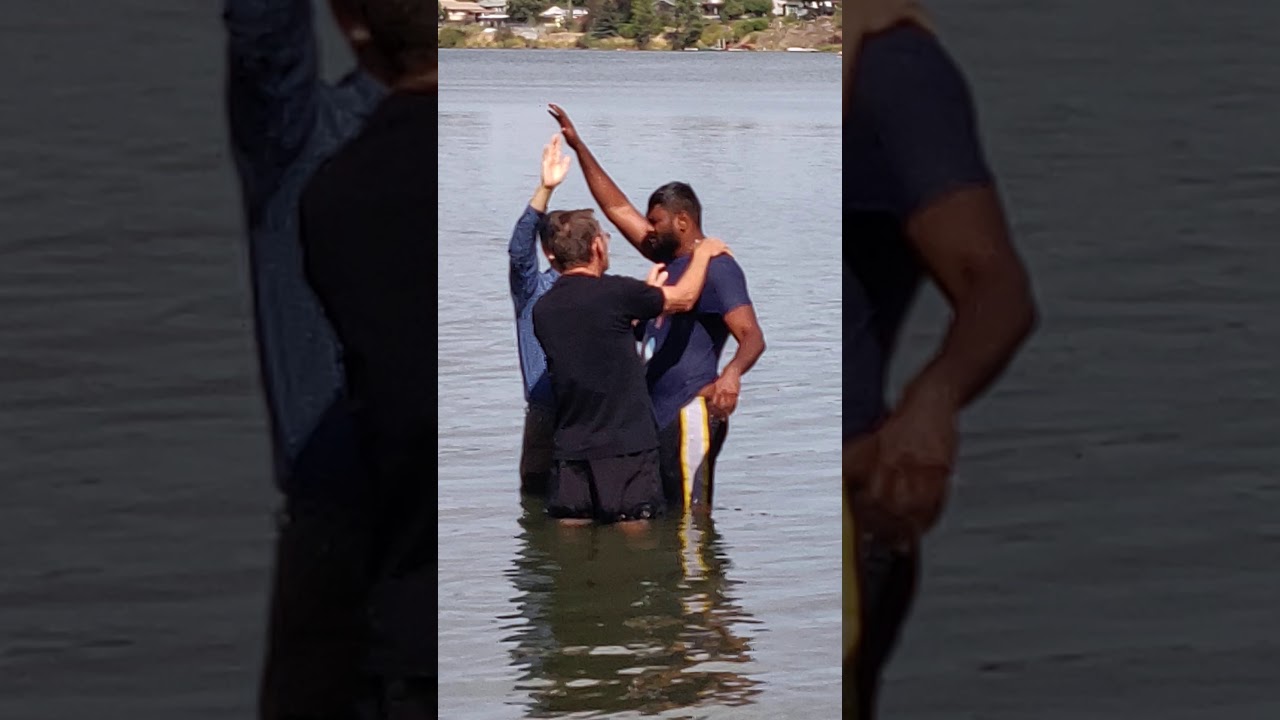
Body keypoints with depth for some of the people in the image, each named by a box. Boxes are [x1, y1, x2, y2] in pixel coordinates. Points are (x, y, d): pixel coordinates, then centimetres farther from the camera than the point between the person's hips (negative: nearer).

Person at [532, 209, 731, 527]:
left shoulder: (543, 309, 7)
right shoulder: (615, 292, -13)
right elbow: (684, 298, 2)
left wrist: (647, 292, 30)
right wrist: (703, 253, 20)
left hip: (570, 447, 5)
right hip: (625, 446, -5)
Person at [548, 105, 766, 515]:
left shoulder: (717, 267, -9)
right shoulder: (669, 260, 18)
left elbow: (752, 336, -21)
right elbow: (618, 209, 23)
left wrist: (733, 372, -43)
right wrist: (578, 147, 21)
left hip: (691, 414, -10)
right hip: (656, 415, 10)